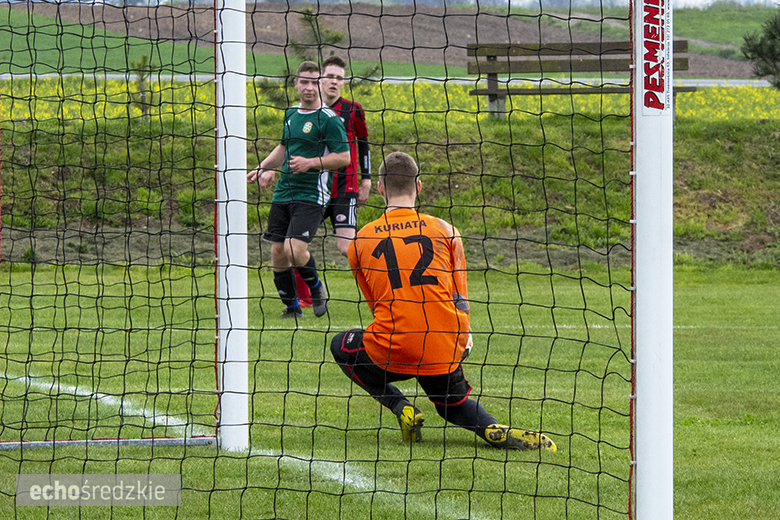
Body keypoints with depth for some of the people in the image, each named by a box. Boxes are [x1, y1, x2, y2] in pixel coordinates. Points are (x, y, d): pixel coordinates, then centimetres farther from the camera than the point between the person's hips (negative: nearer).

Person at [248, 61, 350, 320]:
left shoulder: (329, 119, -8)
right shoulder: (291, 114, 14)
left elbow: (343, 157, -10)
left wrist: (310, 163, -18)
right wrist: (263, 167, 17)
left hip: (312, 195, -7)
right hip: (283, 192, 7)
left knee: (295, 249, -19)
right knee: (278, 252, 4)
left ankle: (316, 288, 10)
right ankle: (292, 307, 18)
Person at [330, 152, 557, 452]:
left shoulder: (359, 243, 6)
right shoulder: (446, 231, 6)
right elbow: (460, 298, 13)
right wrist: (462, 340, 30)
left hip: (391, 355, -2)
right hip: (444, 353, 2)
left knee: (342, 347, 29)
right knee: (452, 403, 30)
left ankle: (401, 408, 7)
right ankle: (493, 430, -5)